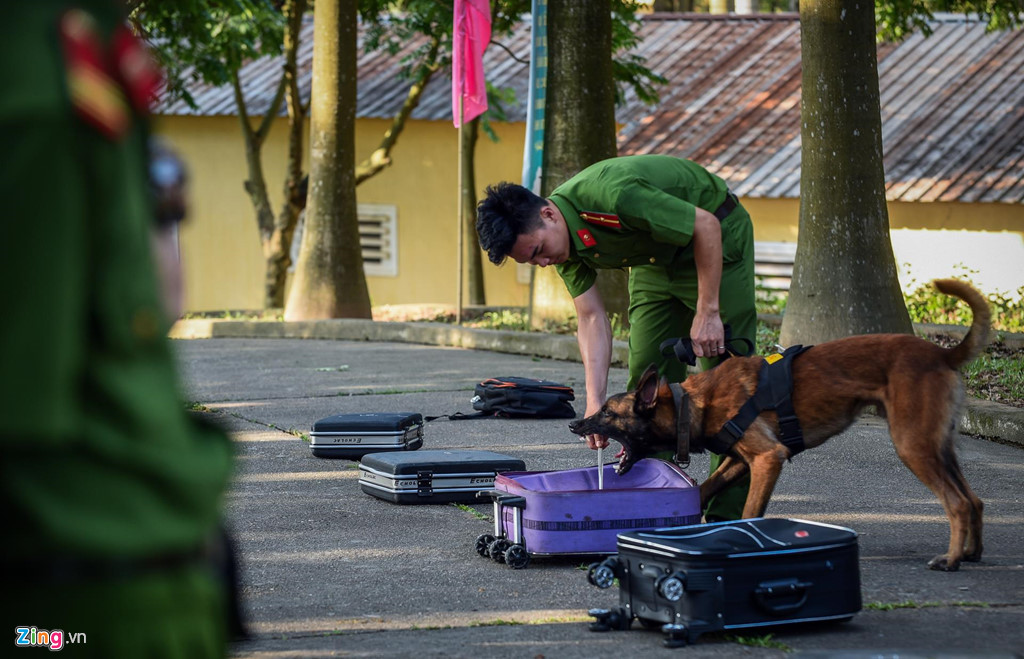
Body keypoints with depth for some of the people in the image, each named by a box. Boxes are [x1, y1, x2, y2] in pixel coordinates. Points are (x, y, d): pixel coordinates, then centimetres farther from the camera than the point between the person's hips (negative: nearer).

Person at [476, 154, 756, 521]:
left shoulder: (614, 195, -37)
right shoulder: (563, 241, -11)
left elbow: (705, 224, -28)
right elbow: (591, 318, -8)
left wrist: (707, 313, -23)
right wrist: (595, 401, -17)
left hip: (718, 241, -8)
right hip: (656, 259, 8)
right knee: (647, 375, 3)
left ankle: (728, 515, -11)